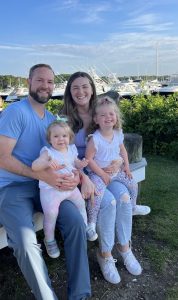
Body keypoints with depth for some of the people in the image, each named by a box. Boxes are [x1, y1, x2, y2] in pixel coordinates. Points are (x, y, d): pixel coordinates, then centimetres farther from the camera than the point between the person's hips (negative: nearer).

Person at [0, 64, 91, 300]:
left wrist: (78, 175, -10)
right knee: (26, 243, -28)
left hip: (45, 185, 6)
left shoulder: (52, 119, 13)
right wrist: (42, 175, -25)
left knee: (76, 222, -16)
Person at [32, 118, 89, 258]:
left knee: (81, 204, 16)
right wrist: (48, 163, -43)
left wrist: (82, 164, -4)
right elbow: (34, 166, -25)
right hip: (51, 190, -6)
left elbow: (76, 163, 20)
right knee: (51, 213, -15)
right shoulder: (48, 152, -14)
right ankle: (49, 240, 13)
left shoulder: (72, 150, 5)